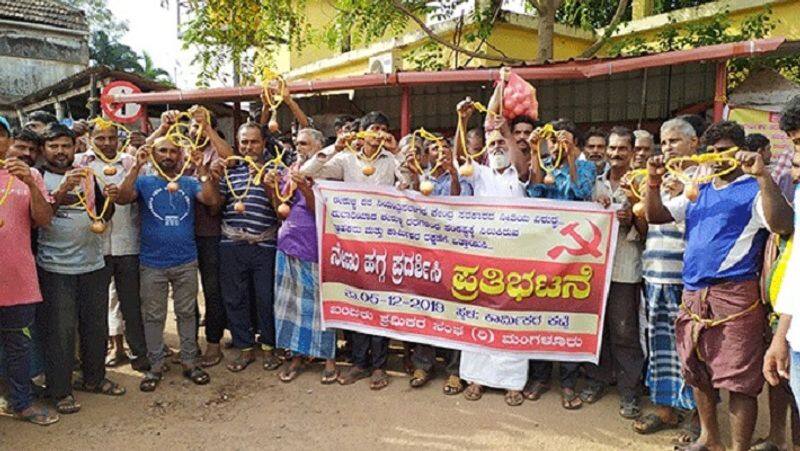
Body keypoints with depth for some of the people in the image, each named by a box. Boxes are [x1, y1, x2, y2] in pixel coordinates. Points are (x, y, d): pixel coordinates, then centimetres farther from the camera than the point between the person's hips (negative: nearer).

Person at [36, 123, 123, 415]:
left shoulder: (88, 176, 12)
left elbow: (104, 216, 15)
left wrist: (109, 200, -6)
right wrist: (63, 190, -25)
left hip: (93, 264, 5)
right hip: (55, 268, -4)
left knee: (96, 325, 12)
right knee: (60, 330, 0)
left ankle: (94, 378, 28)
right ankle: (60, 390, 13)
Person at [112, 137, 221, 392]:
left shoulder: (190, 184, 6)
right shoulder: (144, 182, 4)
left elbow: (212, 200, -10)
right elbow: (122, 199, -14)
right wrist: (137, 167, -19)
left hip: (186, 262, 1)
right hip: (152, 263, -1)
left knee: (187, 313, 10)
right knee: (153, 316, 9)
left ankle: (189, 362, 21)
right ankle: (156, 366, 21)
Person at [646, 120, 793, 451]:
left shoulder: (754, 190, -1)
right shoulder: (699, 192, 18)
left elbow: (783, 226, -18)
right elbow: (656, 216, 16)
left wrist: (762, 175, -24)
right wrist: (653, 182, 0)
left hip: (734, 296, -7)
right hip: (693, 295, 7)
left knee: (739, 380, -3)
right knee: (699, 373, 16)